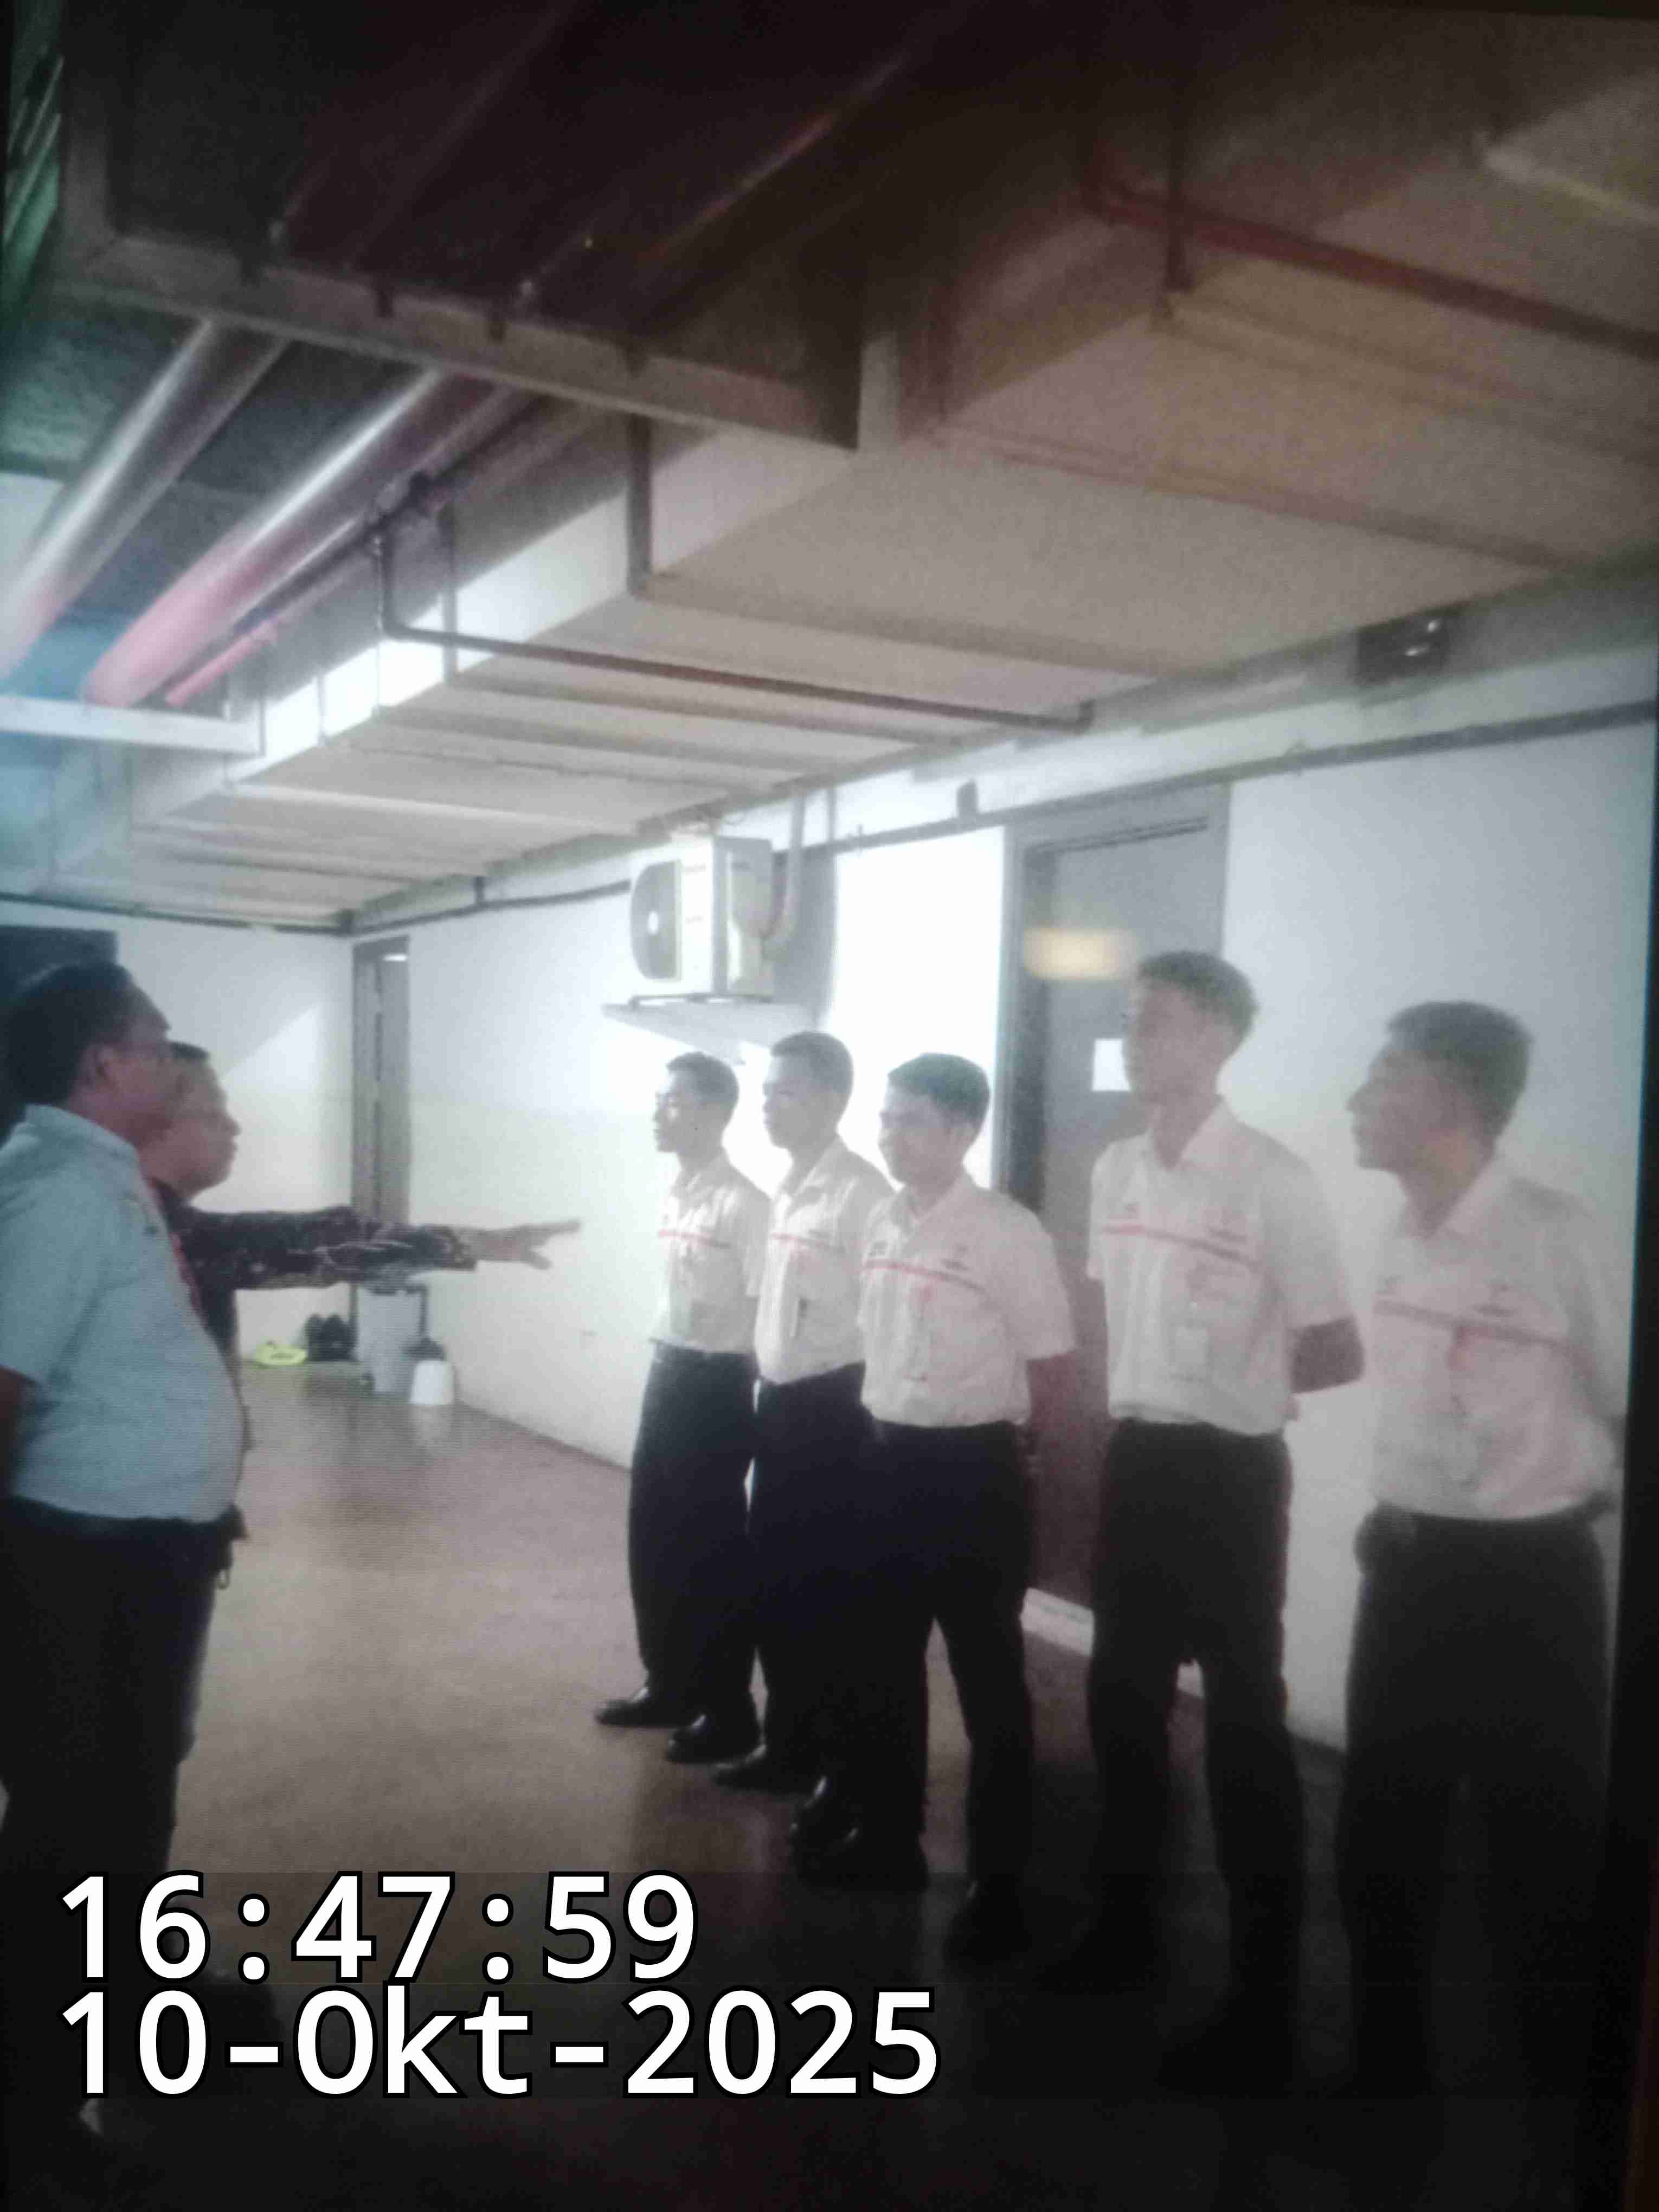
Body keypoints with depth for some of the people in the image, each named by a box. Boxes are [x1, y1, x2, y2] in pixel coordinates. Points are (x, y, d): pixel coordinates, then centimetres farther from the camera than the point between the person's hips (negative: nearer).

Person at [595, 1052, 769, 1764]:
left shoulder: (741, 1202, -17)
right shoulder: (673, 1195, 9)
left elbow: (764, 1312, -17)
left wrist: (746, 1399, -16)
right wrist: (665, 1366, 17)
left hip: (715, 1383, -8)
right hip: (667, 1372, 9)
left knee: (714, 1546, 2)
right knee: (653, 1538, 16)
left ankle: (728, 1711, 15)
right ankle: (670, 1684, 32)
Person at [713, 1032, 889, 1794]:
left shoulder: (859, 1191, -15)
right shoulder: (787, 1191, 12)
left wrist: (853, 1405, -17)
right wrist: (767, 1387, 16)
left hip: (830, 1406, -8)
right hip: (780, 1400, 8)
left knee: (820, 1584, 2)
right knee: (774, 1576, 15)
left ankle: (827, 1753, 18)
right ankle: (789, 1737, 29)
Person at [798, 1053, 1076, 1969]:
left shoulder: (1006, 1233, -15)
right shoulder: (882, 1223, 6)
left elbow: (1053, 1370, -10)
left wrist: (1006, 1458, -1)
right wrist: (886, 1436, 12)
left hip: (972, 1468, -7)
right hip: (887, 1458, 7)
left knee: (988, 1679, 5)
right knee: (885, 1662, 18)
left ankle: (998, 1881, 18)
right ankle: (887, 1838, 35)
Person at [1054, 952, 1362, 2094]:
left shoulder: (1272, 1179, -16)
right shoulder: (1116, 1170, 5)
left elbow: (1339, 1355, -10)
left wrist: (1238, 1387, 0)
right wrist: (1135, 1405, 9)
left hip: (1228, 1474, -7)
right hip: (1135, 1462, 7)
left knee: (1244, 1725, 3)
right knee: (1123, 1701, 18)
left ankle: (1263, 2006, 16)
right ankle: (1127, 1927, 37)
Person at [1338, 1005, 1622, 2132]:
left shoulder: (1556, 1237, -18)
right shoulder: (1404, 1233, 5)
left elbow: (1629, 1406, -10)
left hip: (1528, 1580, -7)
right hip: (1408, 1565, 7)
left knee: (1544, 1859, 8)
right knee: (1380, 1838, 16)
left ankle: (1568, 2087, 29)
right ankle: (1390, 2070, 36)